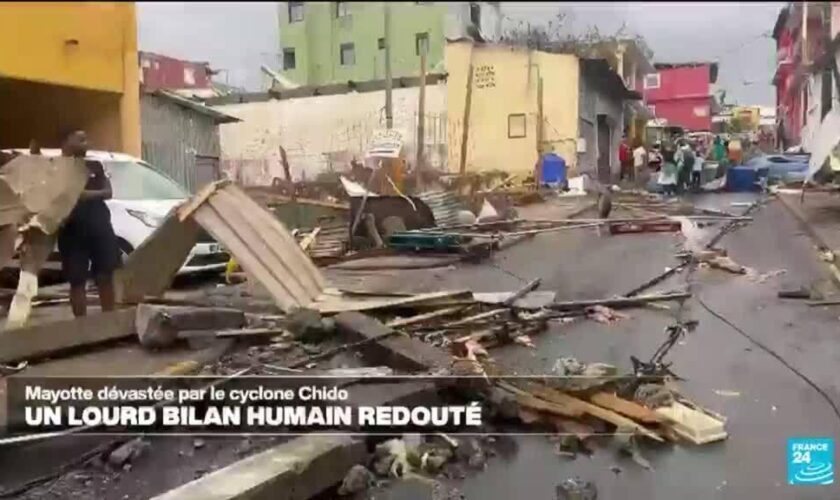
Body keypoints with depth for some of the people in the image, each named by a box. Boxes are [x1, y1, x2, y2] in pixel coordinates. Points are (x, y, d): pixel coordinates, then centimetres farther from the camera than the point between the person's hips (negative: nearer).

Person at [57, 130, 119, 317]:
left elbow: (108, 192, 5)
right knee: (77, 280, 1)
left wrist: (91, 194, -12)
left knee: (105, 276, 5)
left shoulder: (95, 166, 14)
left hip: (100, 226, 3)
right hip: (72, 230, -3)